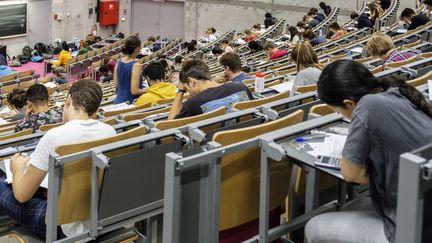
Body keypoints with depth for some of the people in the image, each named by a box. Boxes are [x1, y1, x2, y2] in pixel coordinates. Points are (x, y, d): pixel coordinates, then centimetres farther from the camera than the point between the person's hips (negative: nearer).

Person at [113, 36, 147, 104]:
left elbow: (116, 85, 10)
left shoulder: (119, 62, 3)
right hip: (130, 103, -7)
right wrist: (147, 90, -3)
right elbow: (134, 91, -19)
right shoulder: (136, 65, -17)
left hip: (118, 101, 7)